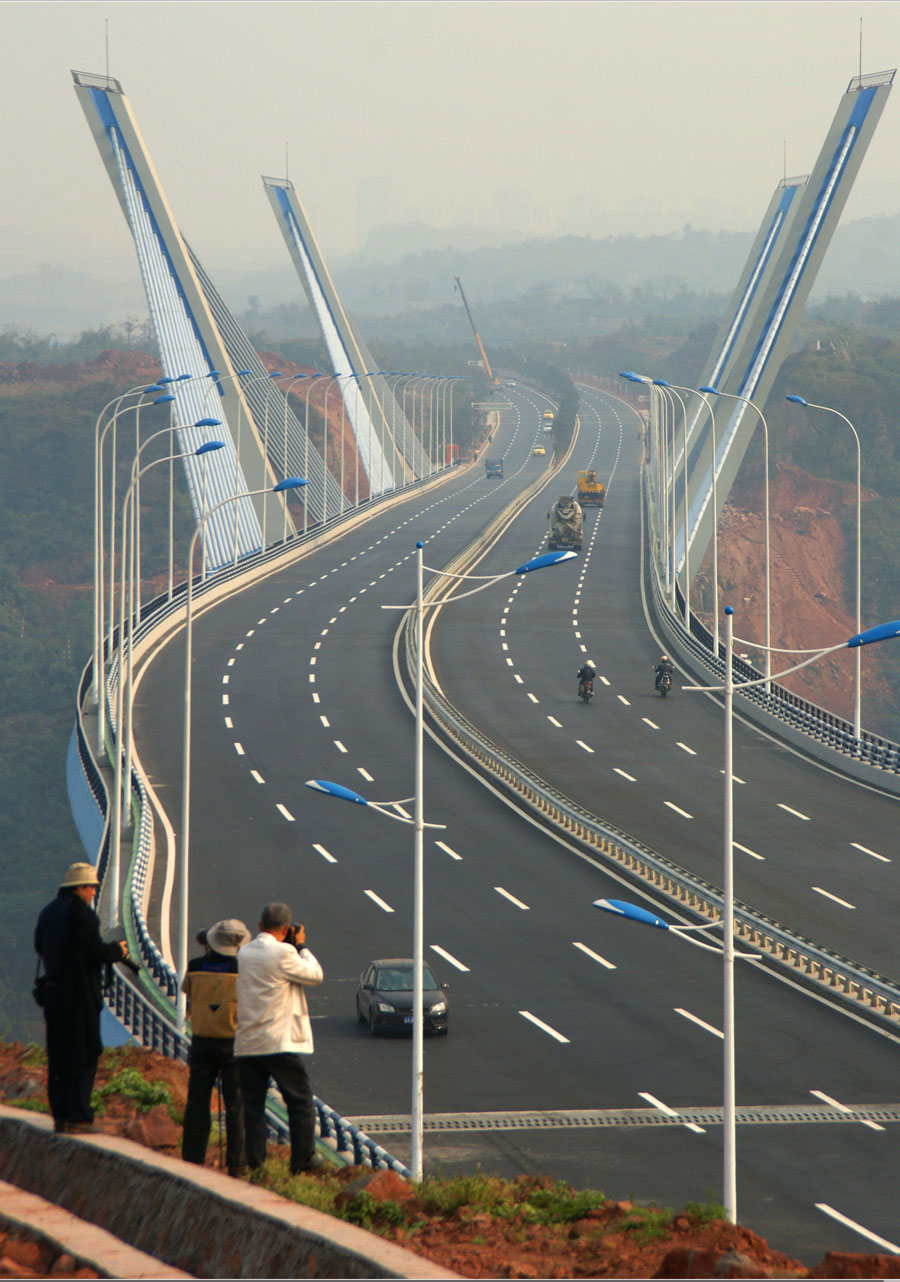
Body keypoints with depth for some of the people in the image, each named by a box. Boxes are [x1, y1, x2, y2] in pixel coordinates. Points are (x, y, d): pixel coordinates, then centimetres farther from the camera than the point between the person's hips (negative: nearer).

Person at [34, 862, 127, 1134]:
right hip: (80, 993, -8)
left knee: (58, 1055, 11)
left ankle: (59, 1115, 12)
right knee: (84, 1054, -2)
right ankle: (79, 1115, -4)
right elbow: (95, 951, -18)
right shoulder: (81, 912, -14)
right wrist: (117, 951, 3)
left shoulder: (48, 912, 11)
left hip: (53, 990, 8)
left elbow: (39, 946, 19)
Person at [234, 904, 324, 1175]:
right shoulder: (283, 953, -14)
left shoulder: (243, 953, 6)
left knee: (253, 1105, 8)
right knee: (300, 1102, 6)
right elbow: (315, 975, -4)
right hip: (280, 1043, -6)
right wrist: (301, 947, 8)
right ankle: (303, 1160, 8)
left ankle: (255, 1163, 5)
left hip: (247, 1044, 6)